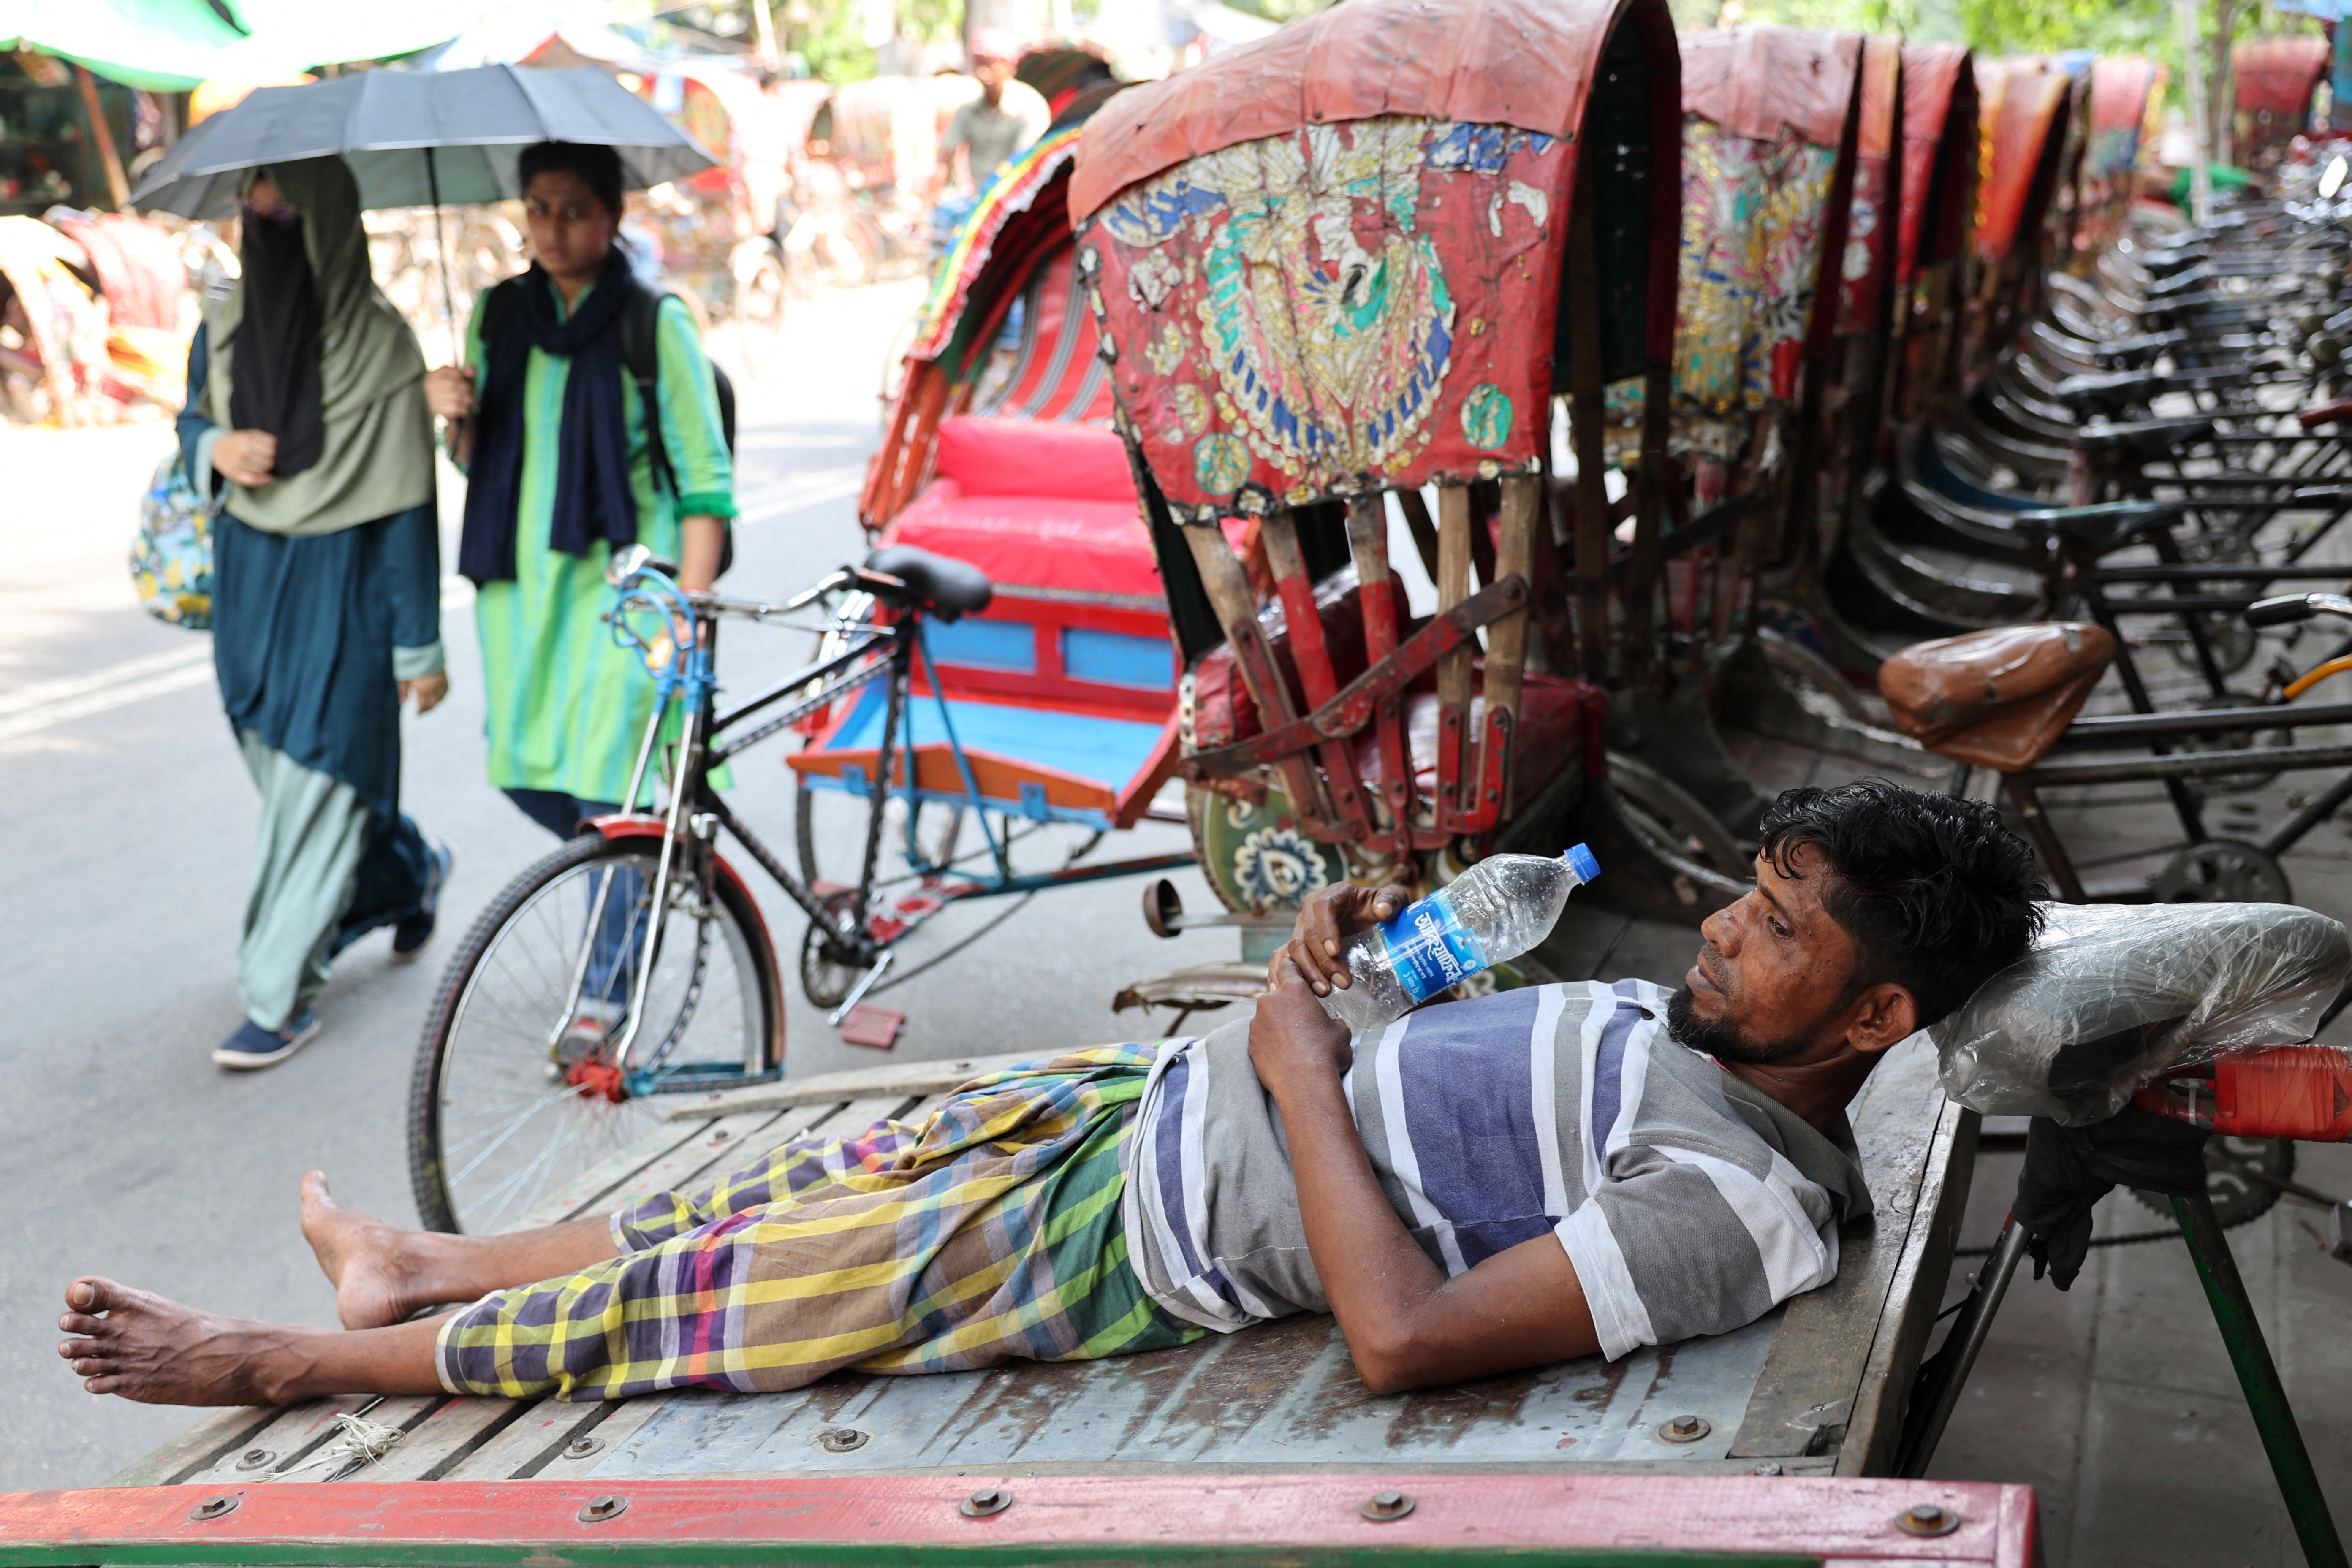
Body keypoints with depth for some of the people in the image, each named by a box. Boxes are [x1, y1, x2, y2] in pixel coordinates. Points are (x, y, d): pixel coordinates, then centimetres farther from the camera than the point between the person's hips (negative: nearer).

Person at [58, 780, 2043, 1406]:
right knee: (809, 1180, 16)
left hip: (1131, 1244, -7)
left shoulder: (1738, 1206, -26)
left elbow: (1405, 1339, -32)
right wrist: (1379, 958, -1)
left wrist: (1304, 1071, -24)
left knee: (703, 1301, 3)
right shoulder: (1695, 1019, 3)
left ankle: (285, 1361, 23)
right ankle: (434, 1262, 41)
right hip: (1163, 1086, 8)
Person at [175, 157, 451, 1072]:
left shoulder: (378, 344, -14)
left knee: (314, 785, -4)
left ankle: (279, 996, 5)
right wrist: (216, 448, -8)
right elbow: (192, 421, 19)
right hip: (247, 575, 6)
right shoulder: (226, 328, 2)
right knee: (283, 778, 17)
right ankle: (411, 872, 43)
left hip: (340, 585, -6)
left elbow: (406, 499, -13)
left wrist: (419, 644, -12)